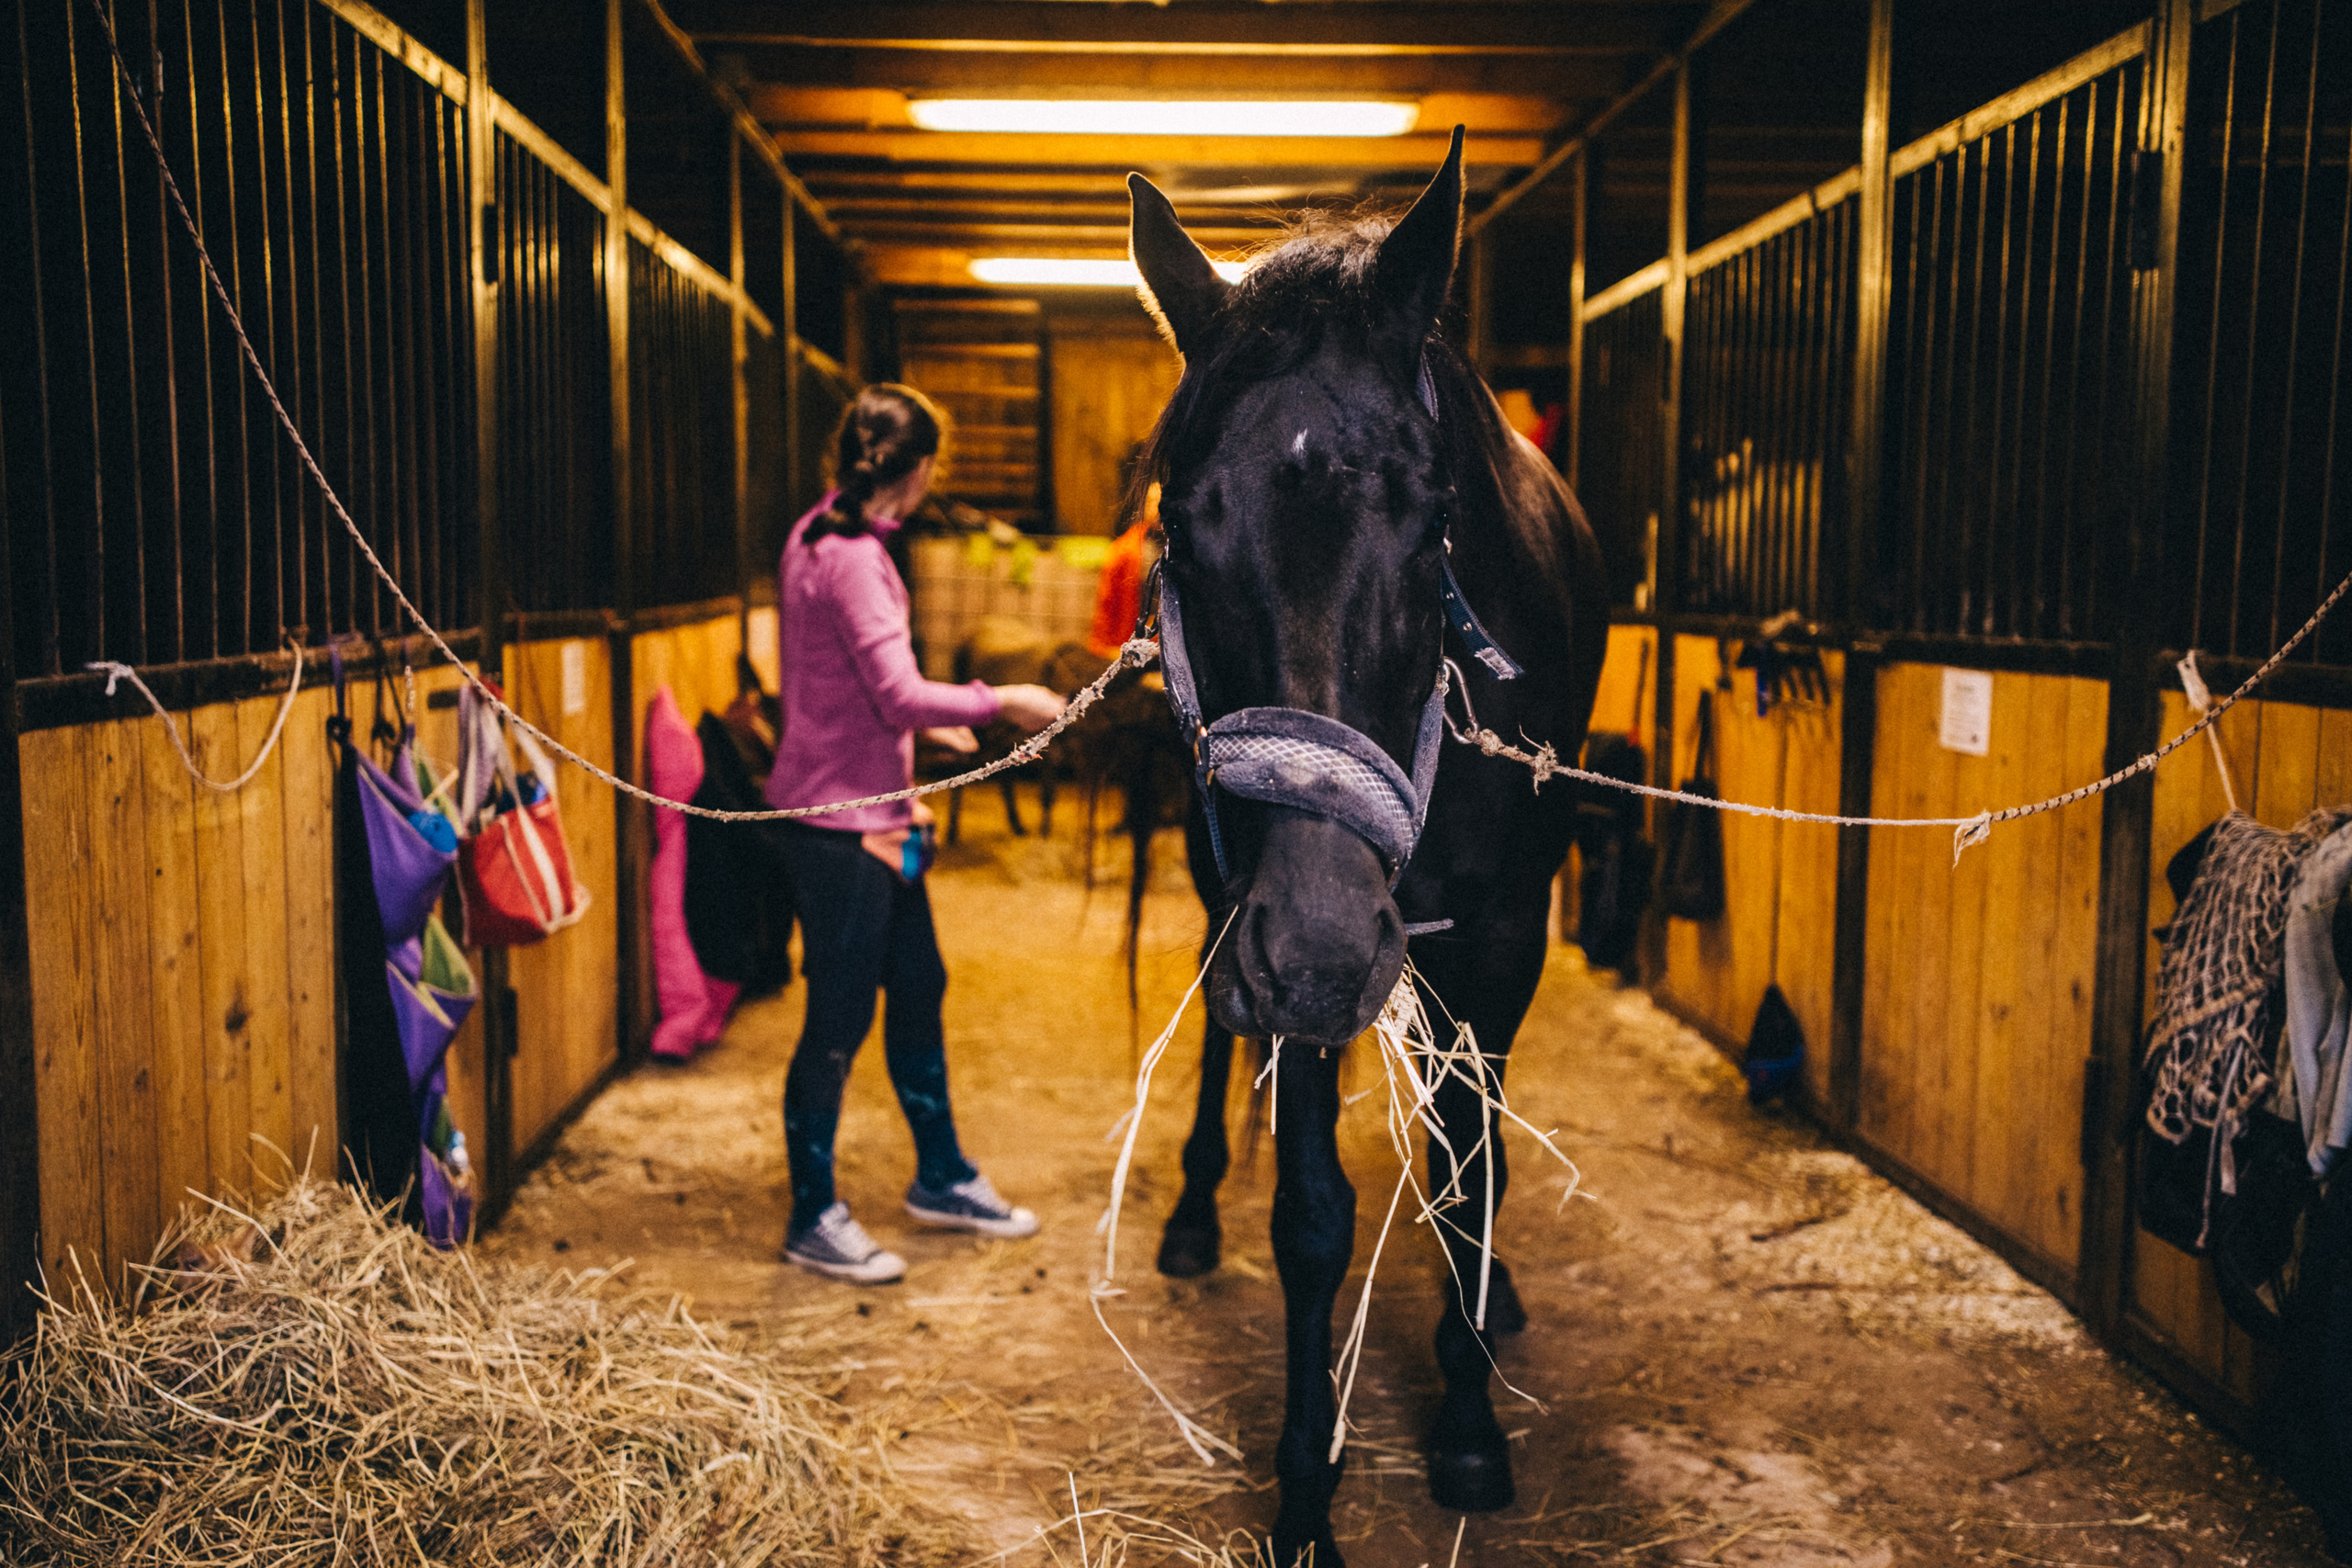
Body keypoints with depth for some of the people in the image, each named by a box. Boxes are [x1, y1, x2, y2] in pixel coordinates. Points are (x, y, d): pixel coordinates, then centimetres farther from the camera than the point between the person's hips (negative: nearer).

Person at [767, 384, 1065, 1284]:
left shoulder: (823, 537, 11)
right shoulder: (850, 557, -20)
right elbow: (900, 695, -25)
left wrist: (925, 724, 22)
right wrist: (1000, 701, -15)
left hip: (872, 815, 11)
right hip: (840, 821, -11)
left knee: (918, 988, 18)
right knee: (839, 1020, 0)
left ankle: (941, 1178, 33)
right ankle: (814, 1220, 14)